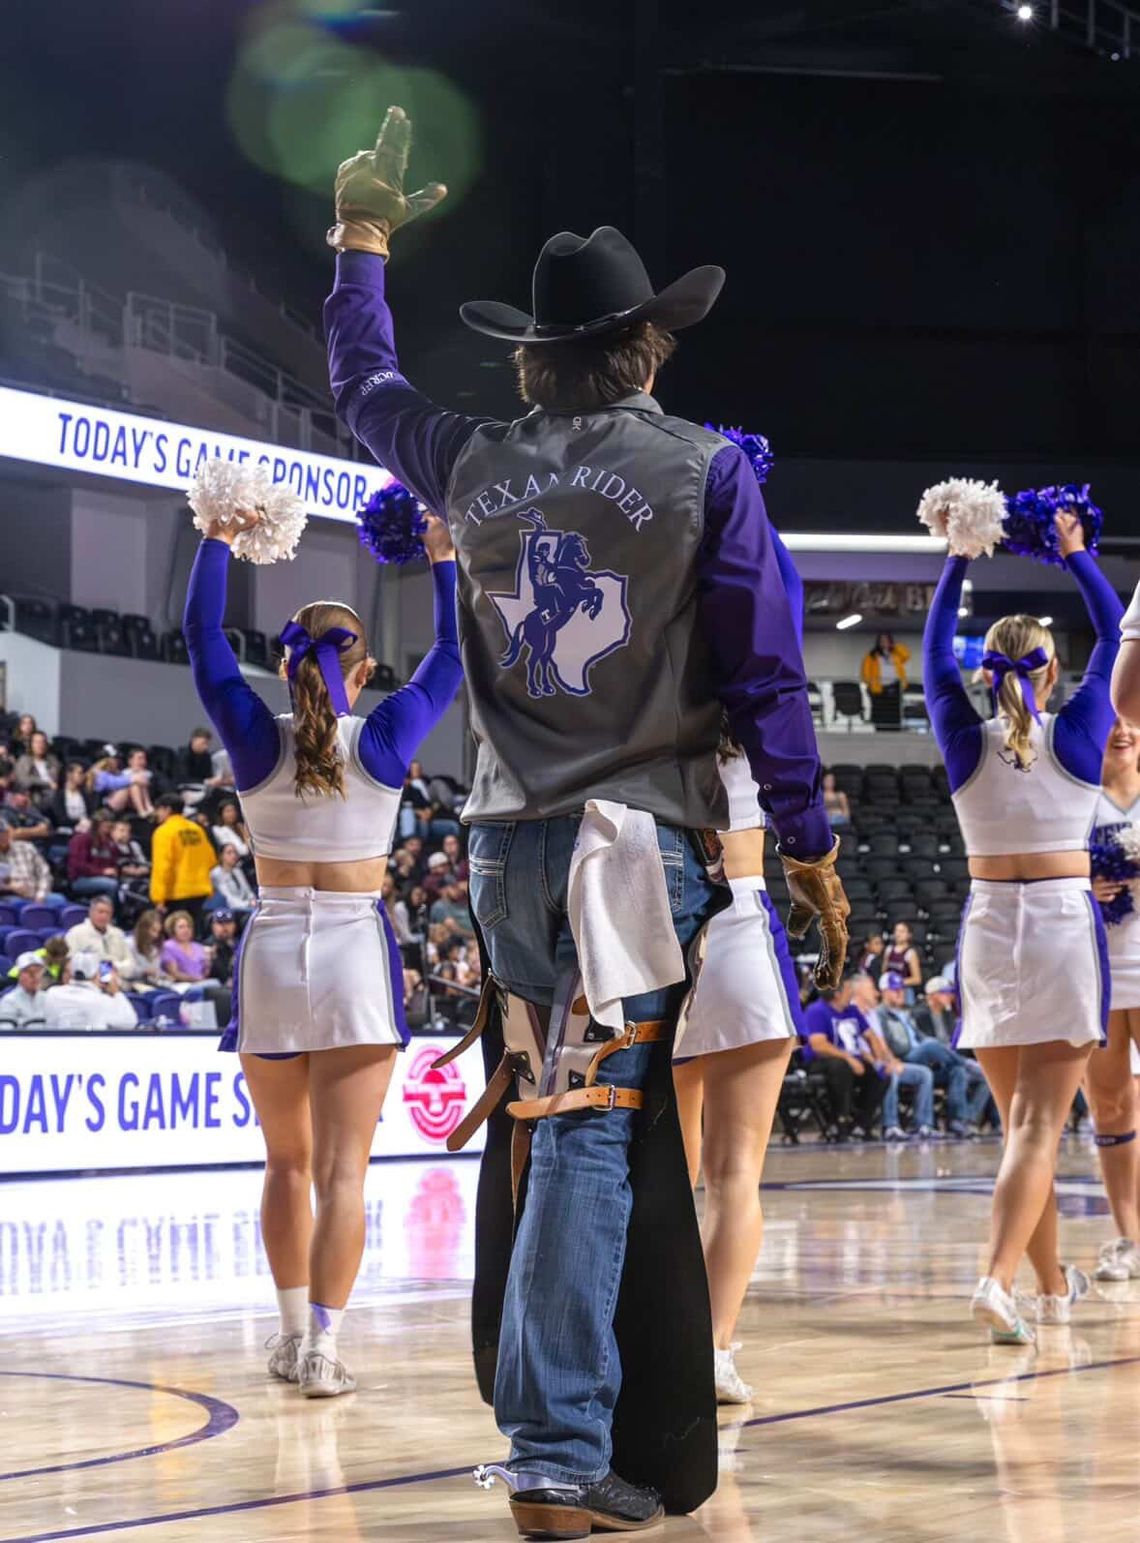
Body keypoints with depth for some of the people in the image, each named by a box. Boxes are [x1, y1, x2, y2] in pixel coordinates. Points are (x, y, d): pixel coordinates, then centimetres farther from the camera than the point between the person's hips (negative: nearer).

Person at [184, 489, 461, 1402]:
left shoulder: (258, 744, -4)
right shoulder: (384, 742, -6)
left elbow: (203, 639, 9)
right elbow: (452, 658, 10)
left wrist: (219, 541, 15)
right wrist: (445, 564, 20)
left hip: (273, 951, 2)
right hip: (357, 956, -2)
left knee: (287, 1160, 16)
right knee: (344, 1168, -4)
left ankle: (295, 1334, 21)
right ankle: (322, 1349, -9)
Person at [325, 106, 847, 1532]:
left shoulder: (475, 467, 6)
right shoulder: (706, 472, -4)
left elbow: (364, 385, 27)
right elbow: (766, 678, -5)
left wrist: (363, 238, 41)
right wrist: (809, 847, 3)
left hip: (510, 845, 4)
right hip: (647, 838, -4)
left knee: (542, 1125, 16)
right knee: (593, 1133, -8)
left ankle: (550, 1418, 23)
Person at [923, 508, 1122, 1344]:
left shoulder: (966, 743, 0)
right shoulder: (1076, 736, -4)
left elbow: (936, 653, 16)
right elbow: (1115, 636, 10)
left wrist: (958, 560, 20)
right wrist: (1076, 554, 18)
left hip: (988, 927, 3)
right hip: (1065, 926, -3)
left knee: (1018, 1119, 14)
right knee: (1040, 1124, -9)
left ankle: (1054, 1285, 25)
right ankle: (999, 1279, -25)